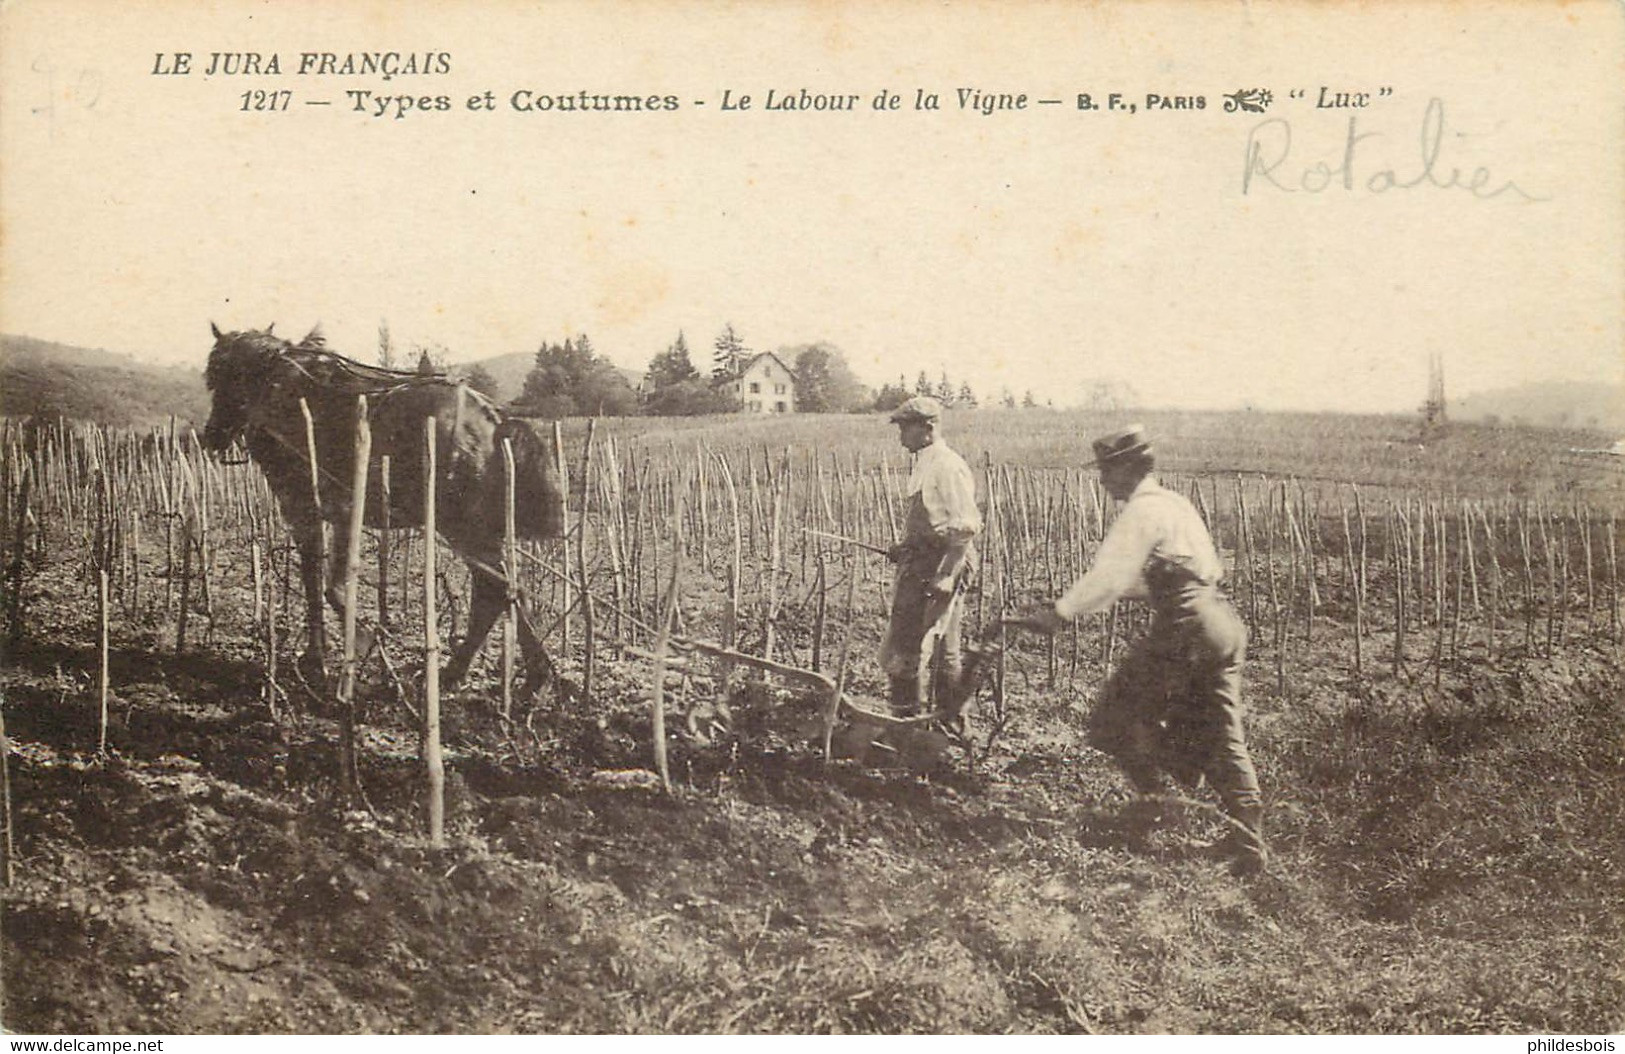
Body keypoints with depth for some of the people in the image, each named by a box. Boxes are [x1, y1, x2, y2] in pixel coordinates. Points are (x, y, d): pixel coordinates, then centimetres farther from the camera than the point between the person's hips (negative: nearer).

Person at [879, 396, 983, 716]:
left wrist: (946, 575, -25)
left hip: (936, 570, -10)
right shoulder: (927, 464, 15)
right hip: (922, 567, 10)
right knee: (943, 653, 16)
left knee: (904, 652, -8)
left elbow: (965, 527, -22)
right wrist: (905, 549, 16)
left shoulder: (947, 466, -16)